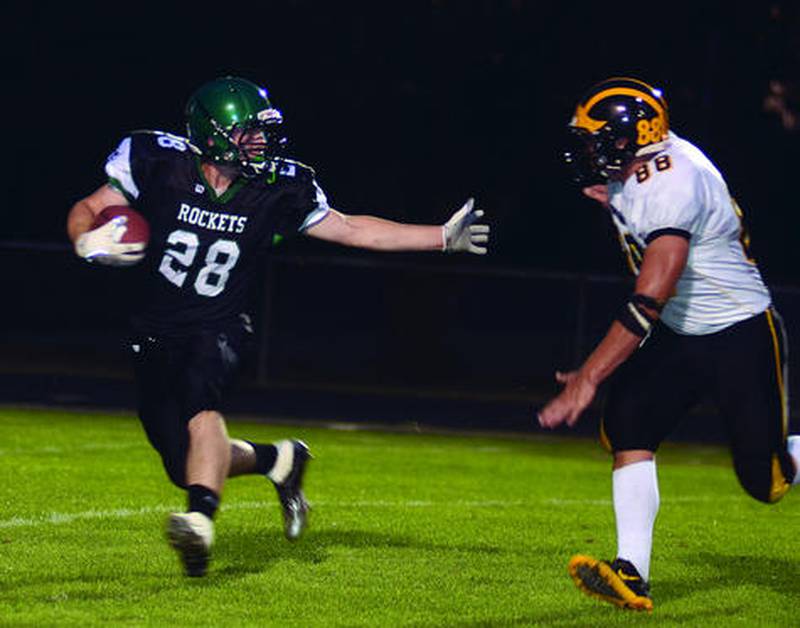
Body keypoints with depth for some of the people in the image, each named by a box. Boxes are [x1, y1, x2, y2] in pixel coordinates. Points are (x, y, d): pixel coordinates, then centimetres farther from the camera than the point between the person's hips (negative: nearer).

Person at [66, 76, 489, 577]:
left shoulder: (279, 188, -5)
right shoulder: (160, 162, -11)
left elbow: (349, 230, 5)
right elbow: (88, 211, -1)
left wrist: (444, 237, 4)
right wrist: (89, 243, -25)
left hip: (219, 328, -1)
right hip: (157, 330, 1)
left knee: (198, 391, -35)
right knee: (187, 467, 0)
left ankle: (201, 518, -49)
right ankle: (279, 461, 28)